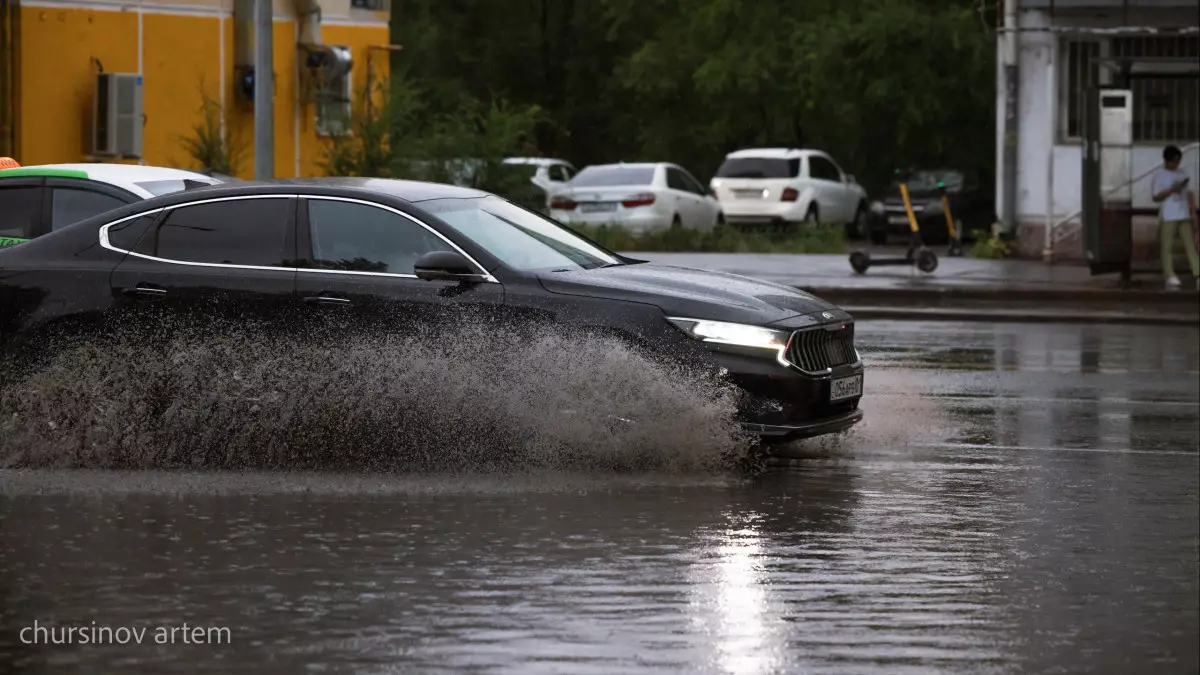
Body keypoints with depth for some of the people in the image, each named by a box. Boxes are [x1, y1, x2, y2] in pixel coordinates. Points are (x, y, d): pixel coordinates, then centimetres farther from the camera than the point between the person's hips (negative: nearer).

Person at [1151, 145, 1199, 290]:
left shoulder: (1182, 175, 15)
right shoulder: (1160, 176, 0)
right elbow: (1157, 196, -5)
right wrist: (1172, 189, -16)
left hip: (1184, 216, 4)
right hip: (1168, 217, -4)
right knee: (1167, 246, -2)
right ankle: (1170, 276, 0)